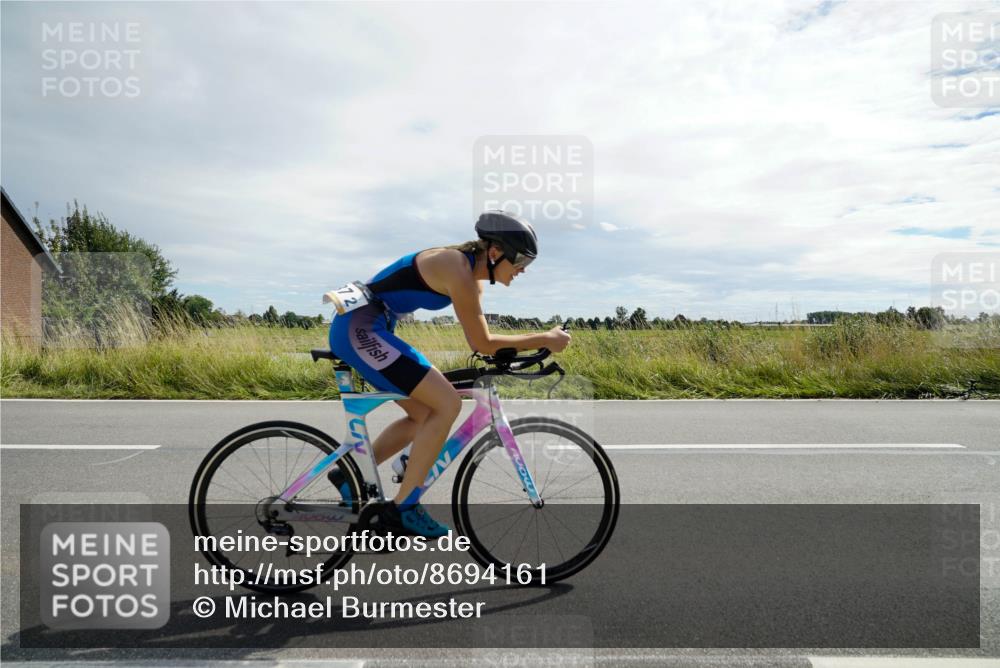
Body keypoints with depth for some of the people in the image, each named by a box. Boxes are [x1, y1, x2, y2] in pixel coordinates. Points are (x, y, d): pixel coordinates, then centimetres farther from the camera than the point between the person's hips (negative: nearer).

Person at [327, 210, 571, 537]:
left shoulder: (471, 269, 10)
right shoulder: (458, 270, -19)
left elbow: (479, 340, 15)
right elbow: (483, 344, -15)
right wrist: (545, 339, -9)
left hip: (362, 330, 10)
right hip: (360, 329, -10)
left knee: (425, 415, 13)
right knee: (447, 404, -14)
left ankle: (350, 476, 21)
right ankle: (402, 507, -6)